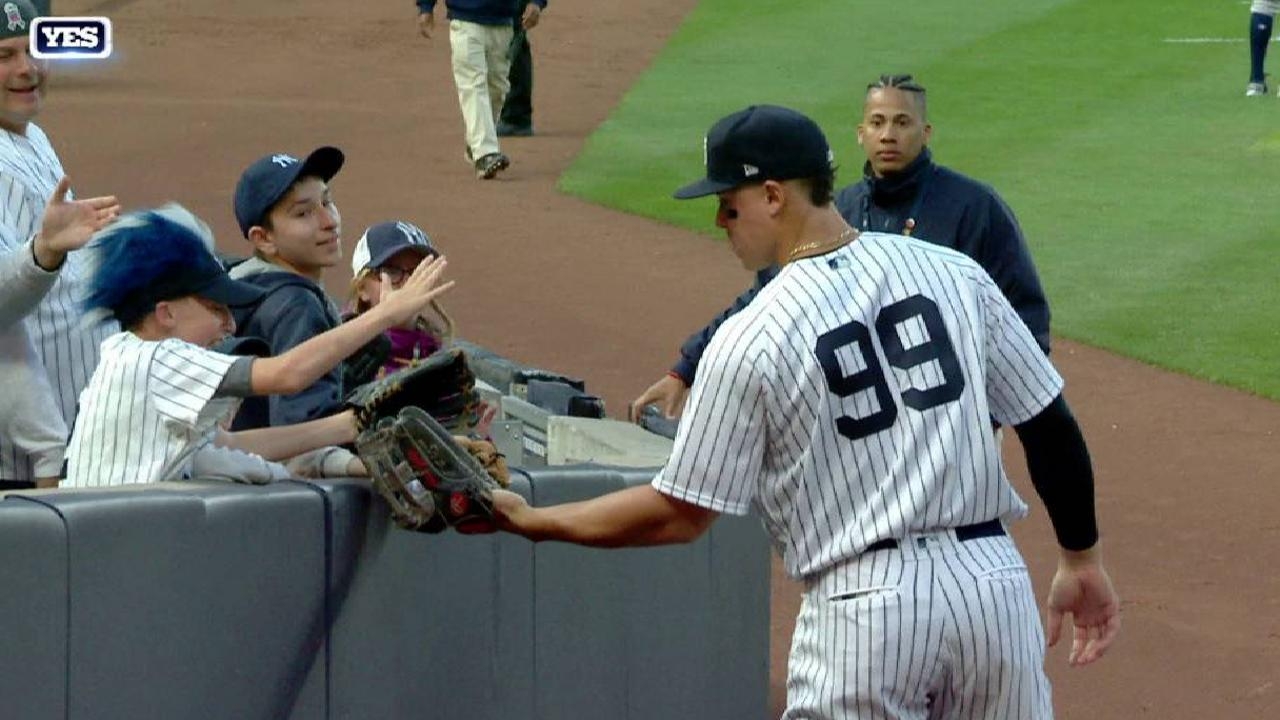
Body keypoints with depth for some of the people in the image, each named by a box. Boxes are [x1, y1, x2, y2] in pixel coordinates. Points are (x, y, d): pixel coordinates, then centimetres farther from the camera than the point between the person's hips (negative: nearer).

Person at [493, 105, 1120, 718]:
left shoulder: (749, 340, -7)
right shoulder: (955, 274, 5)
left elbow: (679, 514, -3)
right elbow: (1052, 429, 8)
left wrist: (530, 521, 8)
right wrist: (1081, 560, 20)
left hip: (866, 610, -4)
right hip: (994, 583, 4)